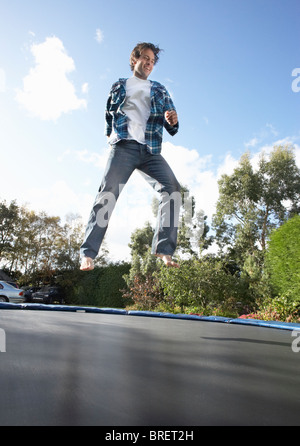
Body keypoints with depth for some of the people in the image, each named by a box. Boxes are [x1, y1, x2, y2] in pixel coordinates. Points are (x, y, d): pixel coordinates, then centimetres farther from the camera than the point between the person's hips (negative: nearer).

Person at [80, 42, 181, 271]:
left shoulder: (160, 90, 24)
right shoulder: (119, 86, 22)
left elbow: (171, 127, 15)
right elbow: (109, 114, 32)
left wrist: (172, 121, -8)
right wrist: (111, 134, 14)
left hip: (151, 151, 2)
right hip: (124, 147, -1)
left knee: (172, 187, -21)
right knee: (109, 191, -19)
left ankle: (164, 250, -21)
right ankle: (88, 254, -19)